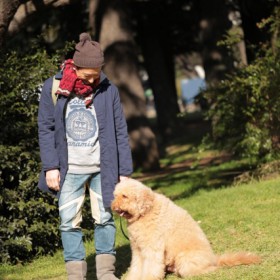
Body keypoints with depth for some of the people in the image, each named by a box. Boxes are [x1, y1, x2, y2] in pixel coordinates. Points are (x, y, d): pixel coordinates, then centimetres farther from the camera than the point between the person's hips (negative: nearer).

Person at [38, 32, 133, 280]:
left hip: (103, 167, 1)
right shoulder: (53, 88, -3)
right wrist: (51, 166, -6)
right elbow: (45, 129, 0)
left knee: (104, 218, 4)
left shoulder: (108, 90, -1)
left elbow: (120, 132, 2)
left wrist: (124, 171, 1)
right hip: (70, 169, 0)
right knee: (70, 221, 0)